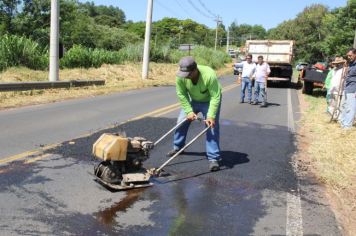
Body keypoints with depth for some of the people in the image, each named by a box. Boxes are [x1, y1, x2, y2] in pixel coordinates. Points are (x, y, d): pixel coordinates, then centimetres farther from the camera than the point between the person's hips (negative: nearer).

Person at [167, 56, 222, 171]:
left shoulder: (209, 75, -40)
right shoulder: (181, 76, -28)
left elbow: (215, 97, -35)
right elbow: (181, 95, -17)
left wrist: (211, 116, -39)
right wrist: (189, 111, -22)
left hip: (209, 101, -4)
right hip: (192, 100, 4)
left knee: (212, 127, -15)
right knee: (181, 122, 6)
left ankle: (214, 158, -10)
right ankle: (177, 147, 29)